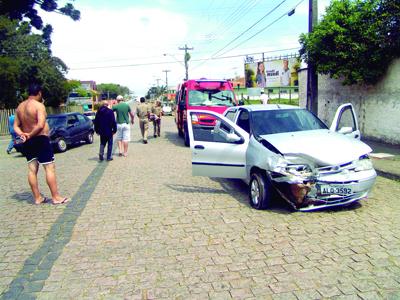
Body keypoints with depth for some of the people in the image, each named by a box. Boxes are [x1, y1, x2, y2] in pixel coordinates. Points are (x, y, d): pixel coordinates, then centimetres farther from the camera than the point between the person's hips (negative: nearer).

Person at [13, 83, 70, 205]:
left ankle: (37, 198, 13)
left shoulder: (20, 107, 12)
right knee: (50, 168, -4)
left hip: (28, 142, 8)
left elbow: (16, 126, 9)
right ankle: (56, 197, -2)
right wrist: (30, 135, -13)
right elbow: (40, 125, -23)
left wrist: (22, 134, -7)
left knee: (32, 170, 8)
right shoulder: (39, 105, -12)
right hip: (40, 140, -8)